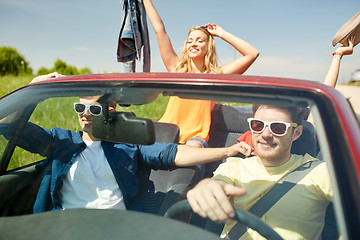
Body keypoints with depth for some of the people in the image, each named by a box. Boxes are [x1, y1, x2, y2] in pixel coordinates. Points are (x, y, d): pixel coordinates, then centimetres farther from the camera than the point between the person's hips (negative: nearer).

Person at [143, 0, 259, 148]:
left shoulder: (215, 75, 9)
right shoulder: (176, 68, 12)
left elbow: (252, 54, 4)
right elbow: (160, 30, 15)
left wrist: (222, 34, 8)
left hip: (196, 136, -2)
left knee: (193, 147, -34)